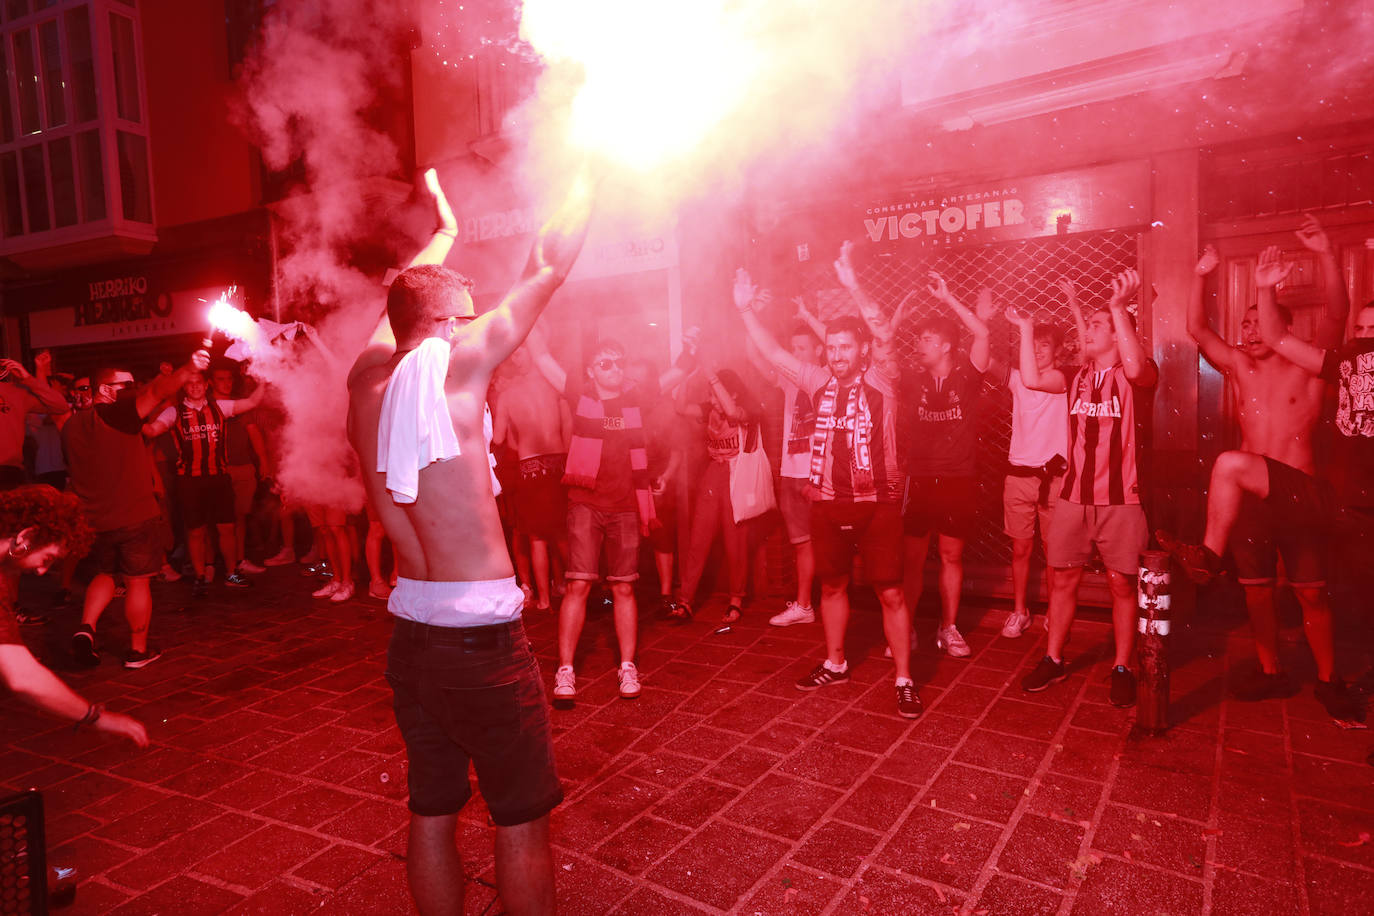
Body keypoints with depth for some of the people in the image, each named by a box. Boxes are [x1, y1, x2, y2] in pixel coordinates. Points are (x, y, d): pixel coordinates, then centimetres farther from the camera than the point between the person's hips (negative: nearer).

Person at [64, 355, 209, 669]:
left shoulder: (71, 425, 10)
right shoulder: (117, 414, -13)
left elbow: (74, 470, 20)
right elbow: (155, 391, -30)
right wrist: (187, 372, -43)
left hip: (94, 518, 7)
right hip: (135, 515, -7)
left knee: (105, 573, 26)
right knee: (137, 581, 4)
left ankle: (86, 628, 8)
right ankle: (139, 650, 12)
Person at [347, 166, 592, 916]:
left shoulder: (367, 380, 6)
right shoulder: (455, 362, -11)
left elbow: (404, 300, 25)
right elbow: (547, 267, -3)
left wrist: (444, 233, 40)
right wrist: (588, 175, 11)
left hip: (410, 630, 7)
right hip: (480, 633, -7)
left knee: (431, 812, 18)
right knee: (521, 819, 7)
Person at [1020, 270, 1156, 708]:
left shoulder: (1137, 376, -4)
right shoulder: (1078, 376, 12)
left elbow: (1136, 365, -27)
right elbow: (1032, 379, 3)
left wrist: (1119, 306, -28)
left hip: (1121, 499, -4)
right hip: (1073, 496, 4)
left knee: (1122, 583, 4)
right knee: (1064, 578, 9)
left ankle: (1122, 668, 19)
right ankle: (1053, 660, 21)